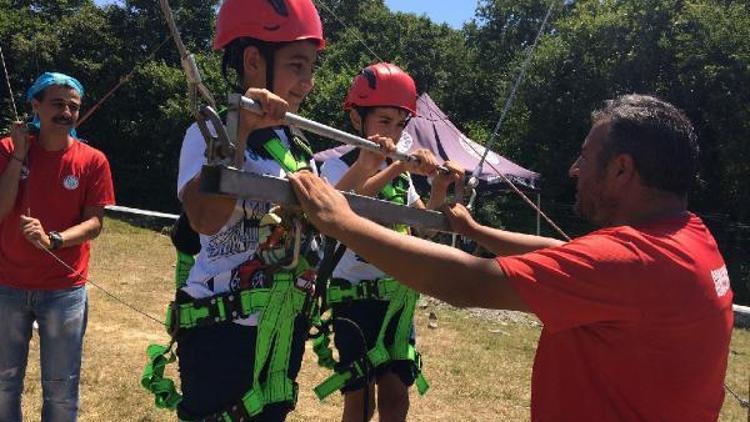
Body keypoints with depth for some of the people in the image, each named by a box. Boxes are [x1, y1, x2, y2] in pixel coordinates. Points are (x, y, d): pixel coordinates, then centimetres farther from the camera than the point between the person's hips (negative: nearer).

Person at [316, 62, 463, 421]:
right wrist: (397, 169, -43)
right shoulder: (338, 167, -8)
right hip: (355, 297, -5)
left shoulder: (402, 173, 10)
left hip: (398, 298, 5)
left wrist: (439, 187, -6)